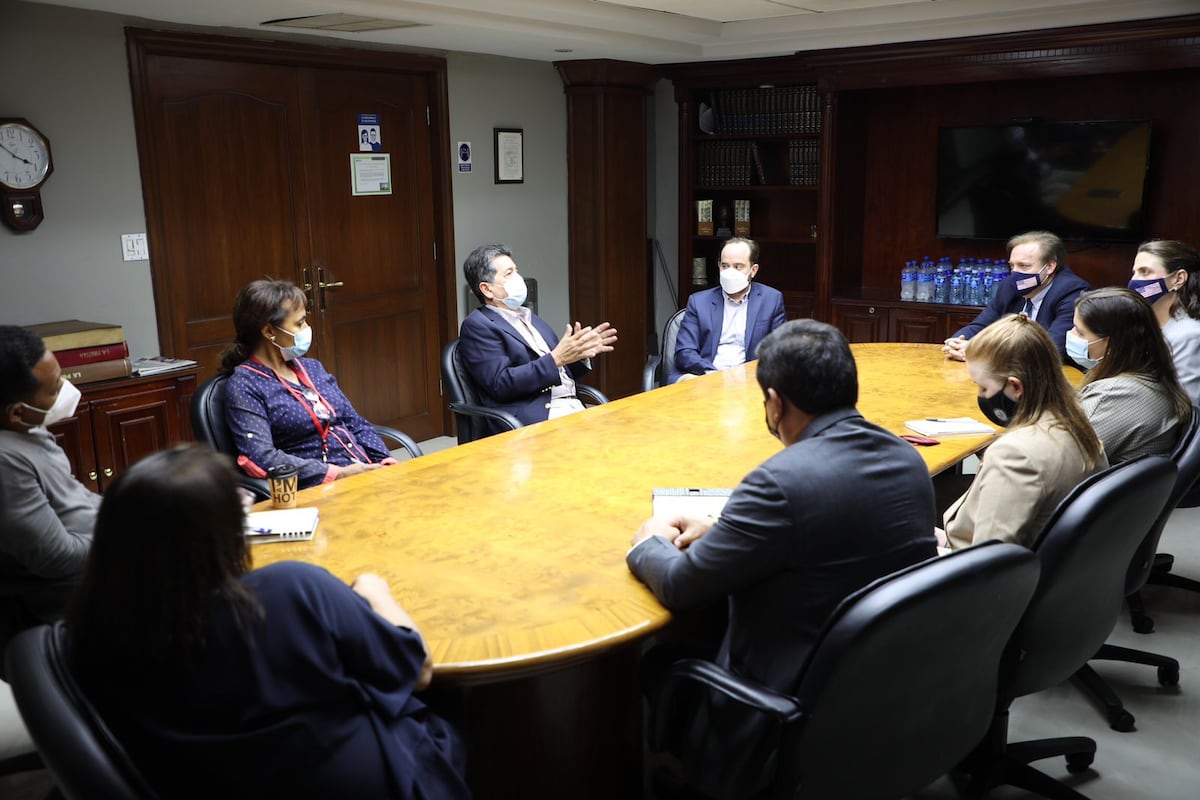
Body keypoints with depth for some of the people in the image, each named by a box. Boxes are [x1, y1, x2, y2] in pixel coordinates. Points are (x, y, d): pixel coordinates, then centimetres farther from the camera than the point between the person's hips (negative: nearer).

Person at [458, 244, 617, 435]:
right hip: (533, 419, -8)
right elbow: (501, 384, -12)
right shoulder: (478, 326, 0)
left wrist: (581, 354, 7)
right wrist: (556, 358, -18)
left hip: (572, 408, 8)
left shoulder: (532, 319, 24)